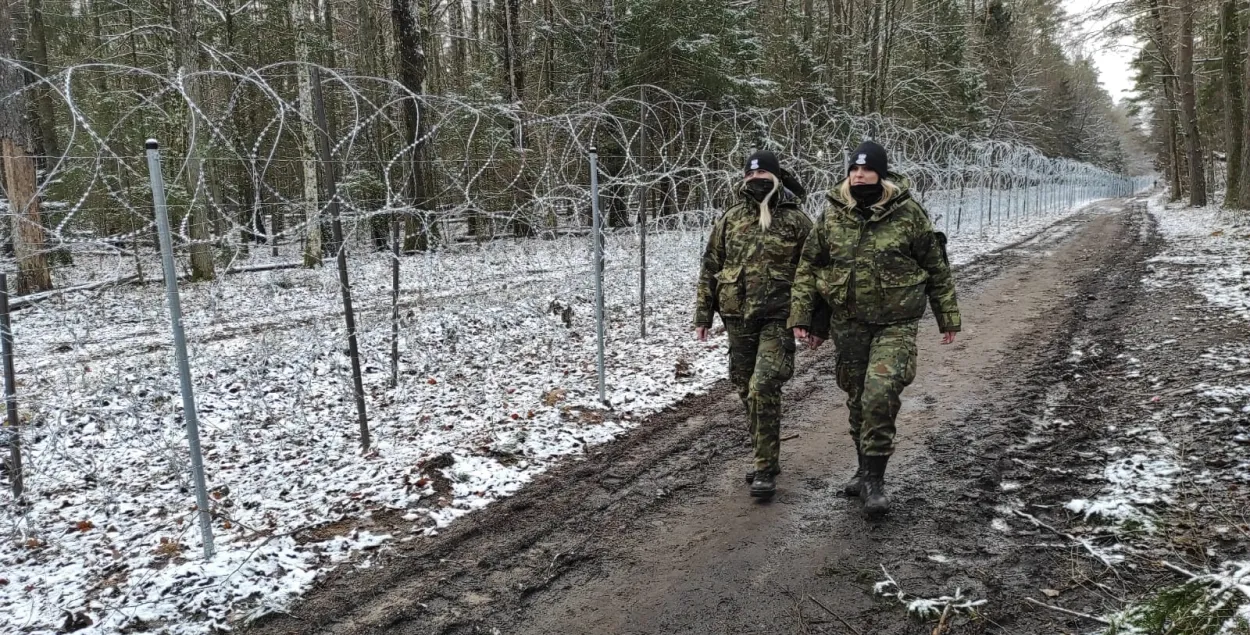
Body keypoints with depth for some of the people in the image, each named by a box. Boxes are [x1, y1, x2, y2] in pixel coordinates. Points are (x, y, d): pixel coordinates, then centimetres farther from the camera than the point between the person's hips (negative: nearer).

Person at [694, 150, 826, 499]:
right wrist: (702, 315, 7)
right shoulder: (730, 219, 6)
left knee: (763, 388, -15)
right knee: (746, 389, 12)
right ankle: (766, 456, 31)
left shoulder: (796, 221, -3)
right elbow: (710, 269, 10)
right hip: (738, 318, 5)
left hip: (778, 318, -4)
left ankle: (766, 467, -2)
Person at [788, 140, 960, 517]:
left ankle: (873, 478, -5)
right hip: (848, 323, 4)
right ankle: (867, 468, 32)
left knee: (880, 395, -18)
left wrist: (948, 316, 4)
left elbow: (937, 267, 2)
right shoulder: (832, 215, 1)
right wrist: (801, 315, -1)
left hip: (895, 323, -3)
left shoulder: (908, 213, -6)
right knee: (857, 398, 13)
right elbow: (809, 266, 6)